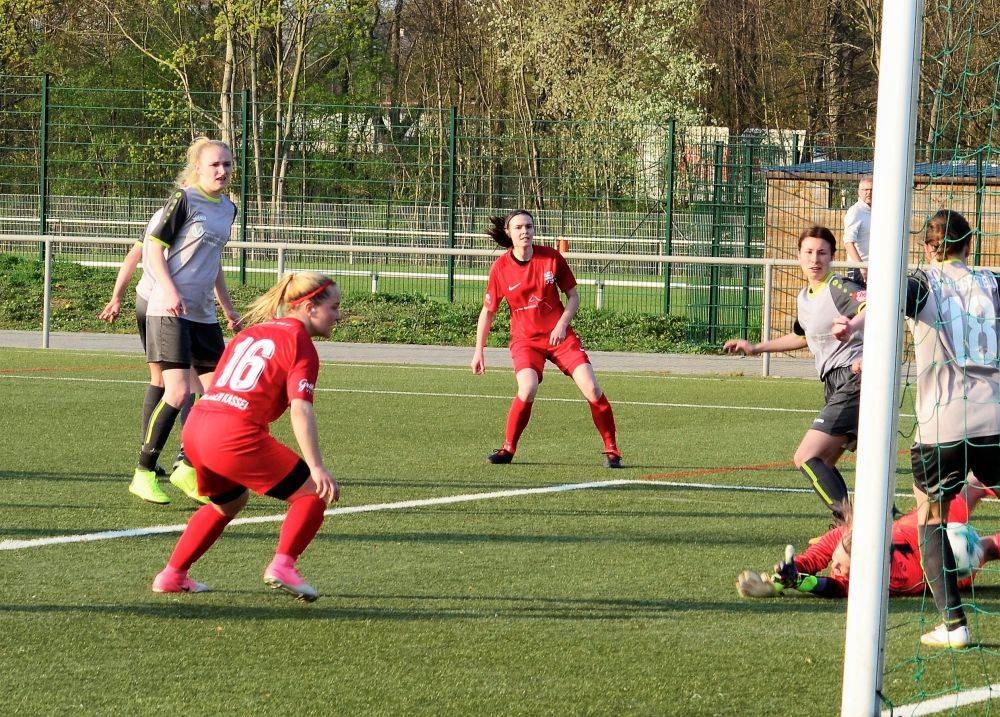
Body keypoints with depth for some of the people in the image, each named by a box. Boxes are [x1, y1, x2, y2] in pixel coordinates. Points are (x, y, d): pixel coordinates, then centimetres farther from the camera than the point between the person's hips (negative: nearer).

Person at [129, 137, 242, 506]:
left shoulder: (228, 208, 14)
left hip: (203, 313, 8)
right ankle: (143, 474, -6)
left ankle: (188, 468, 15)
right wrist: (170, 292, -21)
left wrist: (228, 307, 26)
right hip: (169, 310, -8)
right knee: (178, 391, -15)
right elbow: (155, 247, -9)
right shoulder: (184, 199, -8)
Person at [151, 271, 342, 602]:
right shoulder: (301, 344, 1)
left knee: (228, 502, 33)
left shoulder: (250, 333, 25)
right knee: (313, 493, 3)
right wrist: (316, 467, -17)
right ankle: (282, 565, -11)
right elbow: (300, 410, -11)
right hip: (236, 435, -8)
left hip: (194, 427, 8)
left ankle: (172, 575, 31)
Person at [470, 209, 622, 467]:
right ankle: (508, 448, -7)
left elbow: (573, 296, 5)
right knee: (528, 388, -27)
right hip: (525, 338, -1)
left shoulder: (552, 258, -5)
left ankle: (611, 449, 3)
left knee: (591, 388, -12)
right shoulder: (500, 268, -6)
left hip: (559, 335, 1)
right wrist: (479, 351, 4)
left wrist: (562, 325, -11)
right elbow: (488, 311, 5)